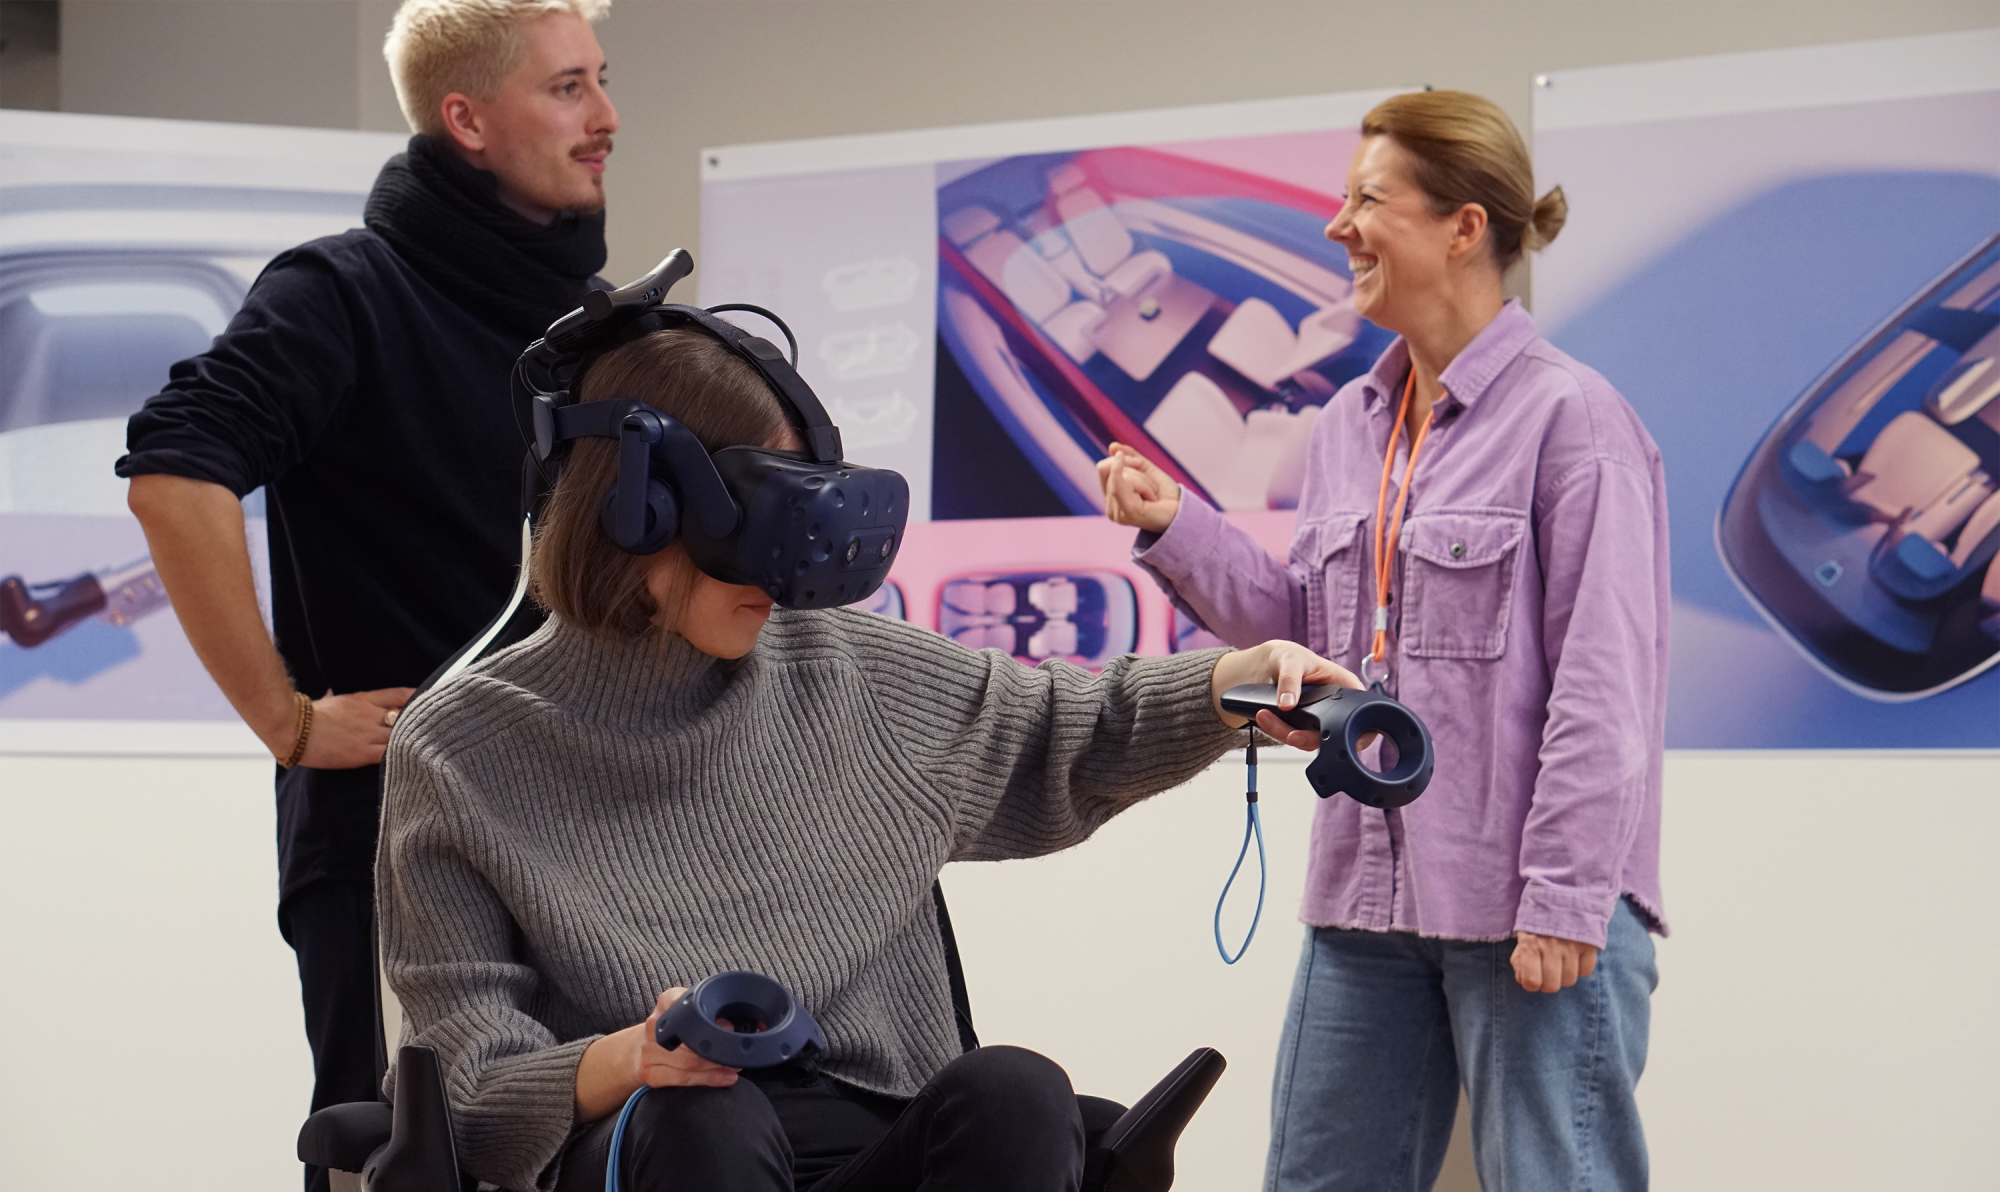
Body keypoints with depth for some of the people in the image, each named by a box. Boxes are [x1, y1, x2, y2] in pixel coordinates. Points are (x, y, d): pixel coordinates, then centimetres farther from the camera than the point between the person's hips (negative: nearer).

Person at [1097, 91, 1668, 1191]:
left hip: (1526, 902, -8)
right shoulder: (1351, 423, 13)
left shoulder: (1570, 417, -10)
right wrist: (1175, 529, 5)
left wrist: (1563, 901, -17)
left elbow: (1601, 684, -14)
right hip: (1367, 893, 8)